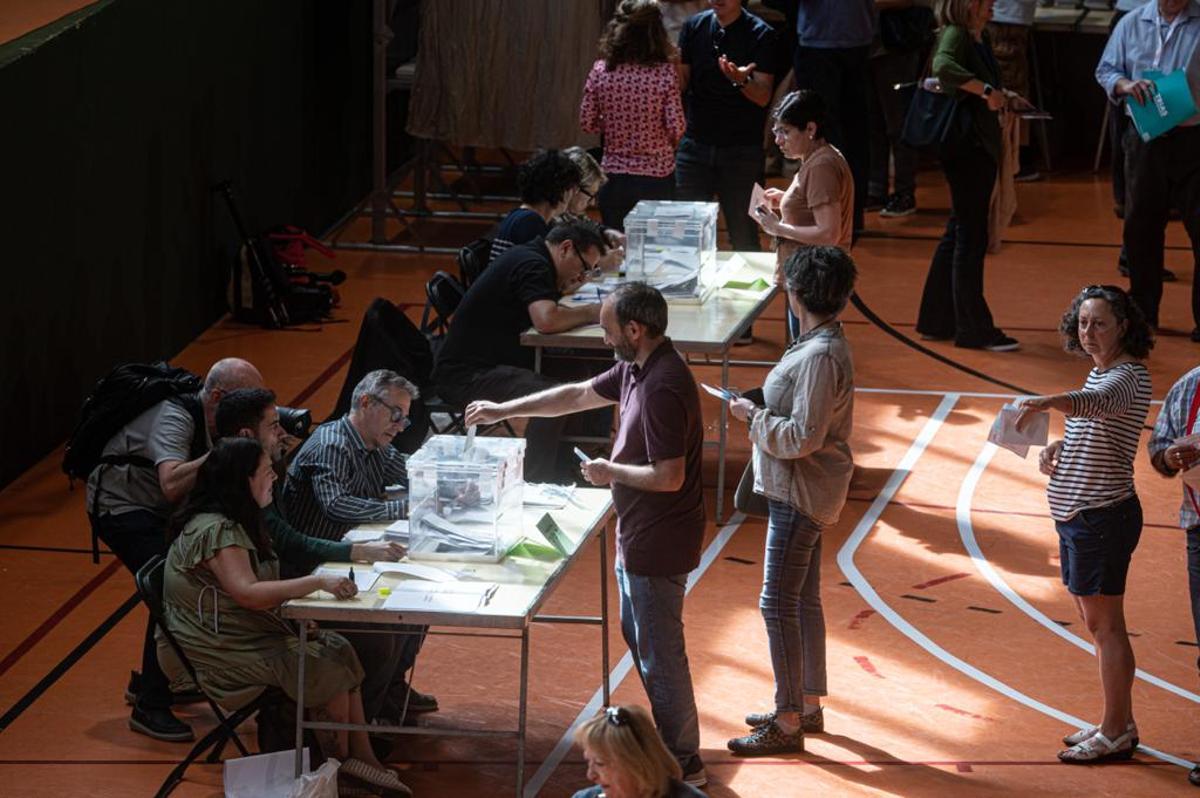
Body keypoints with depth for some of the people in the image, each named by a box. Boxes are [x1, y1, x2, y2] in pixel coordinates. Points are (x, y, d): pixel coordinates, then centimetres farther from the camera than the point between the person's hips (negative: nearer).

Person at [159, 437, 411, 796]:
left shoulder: (233, 523, 12)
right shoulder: (215, 531, -21)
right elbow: (246, 592, -32)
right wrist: (317, 583, -34)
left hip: (252, 633, 10)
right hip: (222, 652, -10)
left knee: (339, 651, -5)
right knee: (327, 671, -16)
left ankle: (361, 758, -5)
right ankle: (340, 766, 3)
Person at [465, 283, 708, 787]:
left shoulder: (663, 388, -27)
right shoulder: (637, 369, 5)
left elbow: (668, 477, -29)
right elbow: (578, 395, 18)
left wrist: (610, 472, -14)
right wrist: (503, 411, 19)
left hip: (656, 545, -11)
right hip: (638, 537, 11)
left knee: (659, 652, 0)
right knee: (638, 636, 22)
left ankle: (684, 764, 10)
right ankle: (670, 739, 33)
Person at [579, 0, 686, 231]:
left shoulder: (600, 71, -6)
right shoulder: (665, 73, -13)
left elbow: (587, 123, 0)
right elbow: (676, 127, -11)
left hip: (614, 178, 2)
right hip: (656, 177, -2)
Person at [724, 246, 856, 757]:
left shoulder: (820, 357, -24)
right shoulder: (822, 344, 8)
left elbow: (803, 437, -26)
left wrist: (753, 416, -15)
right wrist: (761, 410, 7)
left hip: (801, 494, -11)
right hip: (799, 490, 11)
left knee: (778, 603, -6)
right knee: (803, 600, 19)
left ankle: (788, 724, -1)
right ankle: (808, 706, 30)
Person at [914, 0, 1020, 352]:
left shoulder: (980, 40, 12)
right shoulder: (956, 34, -14)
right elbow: (943, 66, -35)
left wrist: (1004, 97, 7)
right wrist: (986, 91, -35)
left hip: (980, 147, 10)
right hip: (965, 147, -10)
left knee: (958, 234, 15)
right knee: (971, 238, -4)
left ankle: (936, 321, 24)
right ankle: (974, 329, 2)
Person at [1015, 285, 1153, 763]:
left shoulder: (1127, 376, -18)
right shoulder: (1100, 371, 13)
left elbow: (1095, 403, -40)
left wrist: (1048, 401, -59)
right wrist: (1056, 448, 3)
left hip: (1102, 516, -10)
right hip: (1076, 515, 10)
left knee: (1104, 624, -4)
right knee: (1098, 623, 16)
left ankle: (1115, 733, 2)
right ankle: (1119, 725, 24)